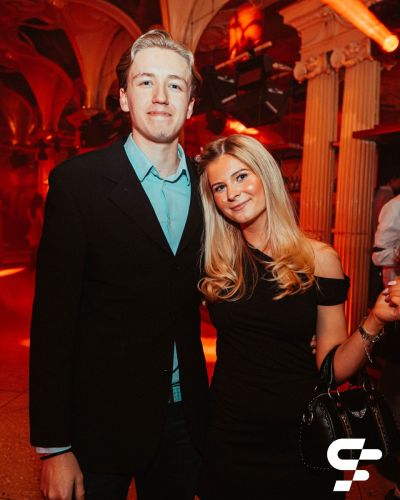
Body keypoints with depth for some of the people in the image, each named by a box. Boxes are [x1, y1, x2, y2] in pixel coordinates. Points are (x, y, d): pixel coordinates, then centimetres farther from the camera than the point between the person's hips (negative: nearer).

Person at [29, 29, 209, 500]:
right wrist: (53, 446, -11)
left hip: (183, 417, 4)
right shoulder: (78, 180, -12)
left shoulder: (205, 186, 1)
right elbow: (52, 320, -13)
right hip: (100, 422, -3)